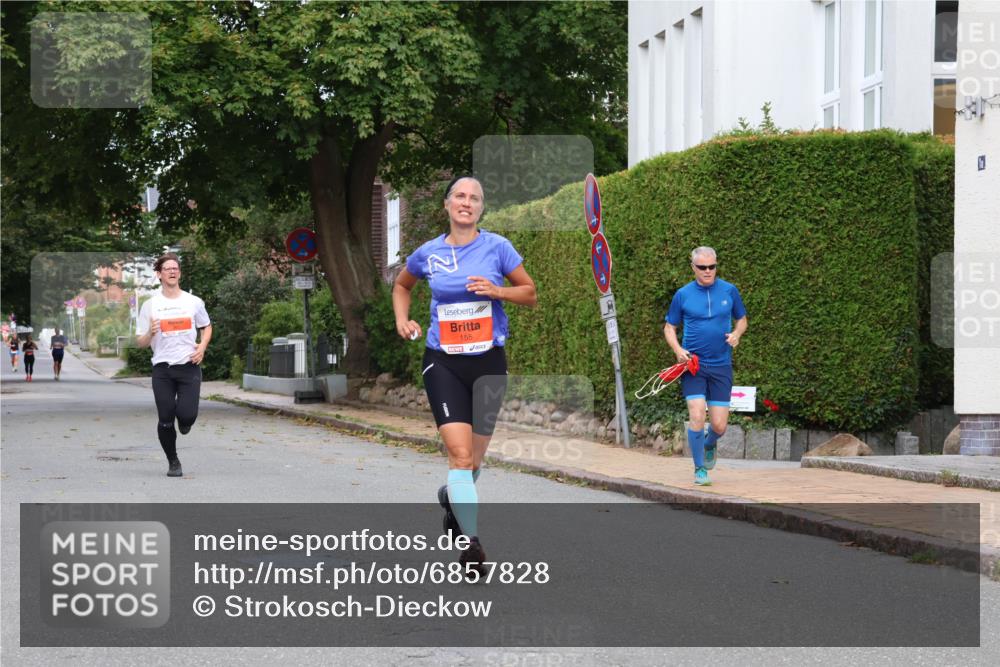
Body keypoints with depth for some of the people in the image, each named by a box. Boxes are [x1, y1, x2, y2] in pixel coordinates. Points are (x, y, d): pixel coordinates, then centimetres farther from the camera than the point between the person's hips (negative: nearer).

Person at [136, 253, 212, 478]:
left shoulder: (193, 302, 7)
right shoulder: (150, 305, 3)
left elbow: (206, 326, 22)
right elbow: (141, 342, 6)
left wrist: (202, 346, 3)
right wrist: (150, 333, -17)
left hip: (189, 366, 0)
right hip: (162, 368, 0)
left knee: (187, 415, -14)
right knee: (165, 420, -2)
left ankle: (184, 422, 24)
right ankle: (173, 462, 19)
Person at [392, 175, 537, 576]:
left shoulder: (497, 247, -2)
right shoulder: (427, 254, 2)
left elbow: (530, 294, 5)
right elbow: (401, 285, 23)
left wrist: (497, 290, -13)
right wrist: (402, 320, 6)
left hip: (489, 362, 1)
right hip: (443, 362, -1)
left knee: (474, 458, 10)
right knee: (460, 454, -17)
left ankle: (452, 498, 43)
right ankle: (471, 542, -16)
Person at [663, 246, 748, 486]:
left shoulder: (729, 291, 3)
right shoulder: (683, 295, 0)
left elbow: (742, 320, 15)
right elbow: (669, 327, 9)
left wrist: (736, 334, -7)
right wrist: (678, 349, -10)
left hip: (721, 367, 1)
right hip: (693, 364, -1)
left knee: (719, 426, -1)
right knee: (697, 416, -15)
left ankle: (709, 443, 36)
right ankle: (700, 469, 1)